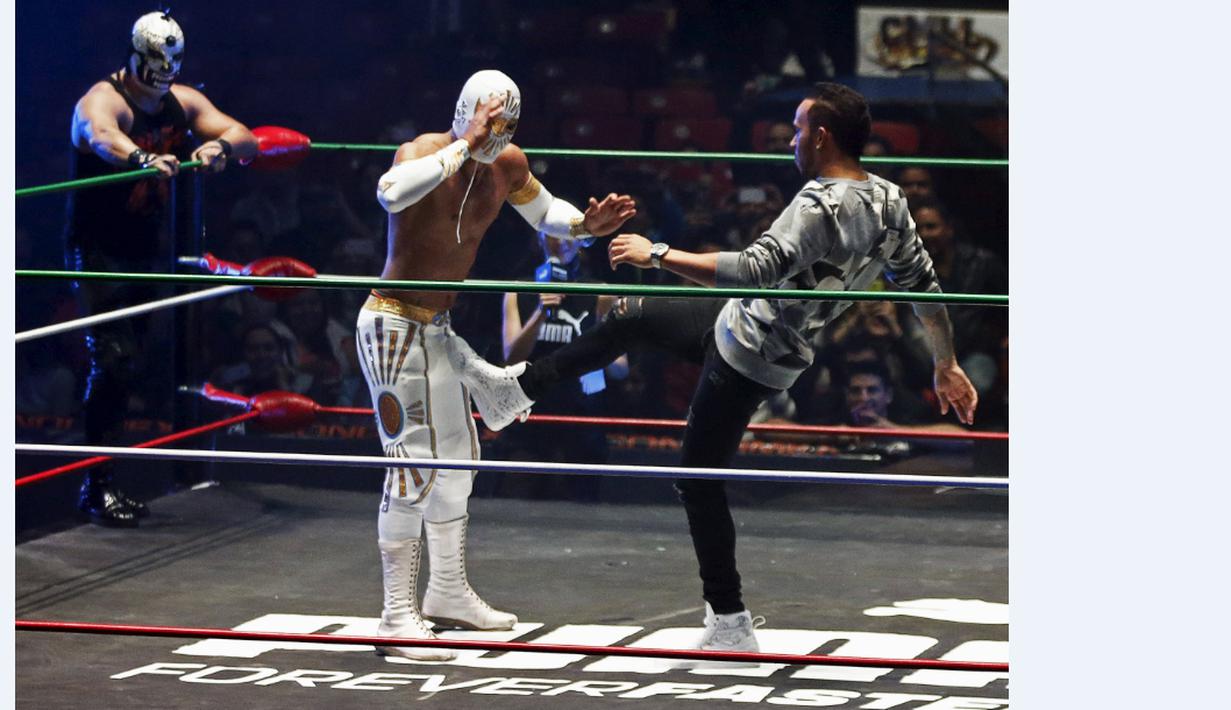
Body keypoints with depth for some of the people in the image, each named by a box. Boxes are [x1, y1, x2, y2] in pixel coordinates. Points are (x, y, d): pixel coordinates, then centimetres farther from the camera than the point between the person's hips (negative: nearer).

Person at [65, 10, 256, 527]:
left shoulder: (182, 103, 4)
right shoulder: (102, 100, -15)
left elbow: (246, 141, -6)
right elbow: (102, 136, -40)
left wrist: (221, 144, -31)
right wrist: (141, 157, -63)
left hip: (150, 248, 6)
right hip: (98, 250, -6)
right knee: (115, 359, -15)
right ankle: (96, 485, -11)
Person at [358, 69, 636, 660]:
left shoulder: (507, 167, 0)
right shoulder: (424, 151, -21)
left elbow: (546, 214, 19)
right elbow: (391, 192, -45)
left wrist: (586, 225, -3)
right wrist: (464, 145, -41)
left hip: (437, 326, 9)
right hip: (392, 325, -9)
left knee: (457, 457, 17)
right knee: (412, 465, -11)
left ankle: (448, 594, 31)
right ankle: (398, 616, -7)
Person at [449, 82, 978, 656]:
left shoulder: (822, 207, -29)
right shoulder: (889, 200, -2)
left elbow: (752, 272, -38)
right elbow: (925, 285, 7)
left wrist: (658, 255, -32)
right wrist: (946, 367, 18)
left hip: (748, 357, -9)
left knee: (700, 480, 2)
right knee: (631, 317, 20)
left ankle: (730, 627, 8)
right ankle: (516, 389, 30)